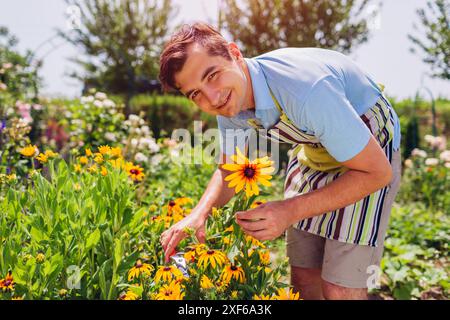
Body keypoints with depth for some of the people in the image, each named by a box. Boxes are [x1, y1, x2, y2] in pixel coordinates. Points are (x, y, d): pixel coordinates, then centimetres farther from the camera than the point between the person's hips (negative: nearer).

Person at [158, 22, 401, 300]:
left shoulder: (306, 89, -38)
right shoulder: (228, 102, -13)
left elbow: (378, 172, -28)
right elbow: (230, 169, 4)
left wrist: (291, 210, -31)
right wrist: (199, 214, -16)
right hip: (312, 148, 6)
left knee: (340, 290, -11)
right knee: (303, 277, 8)